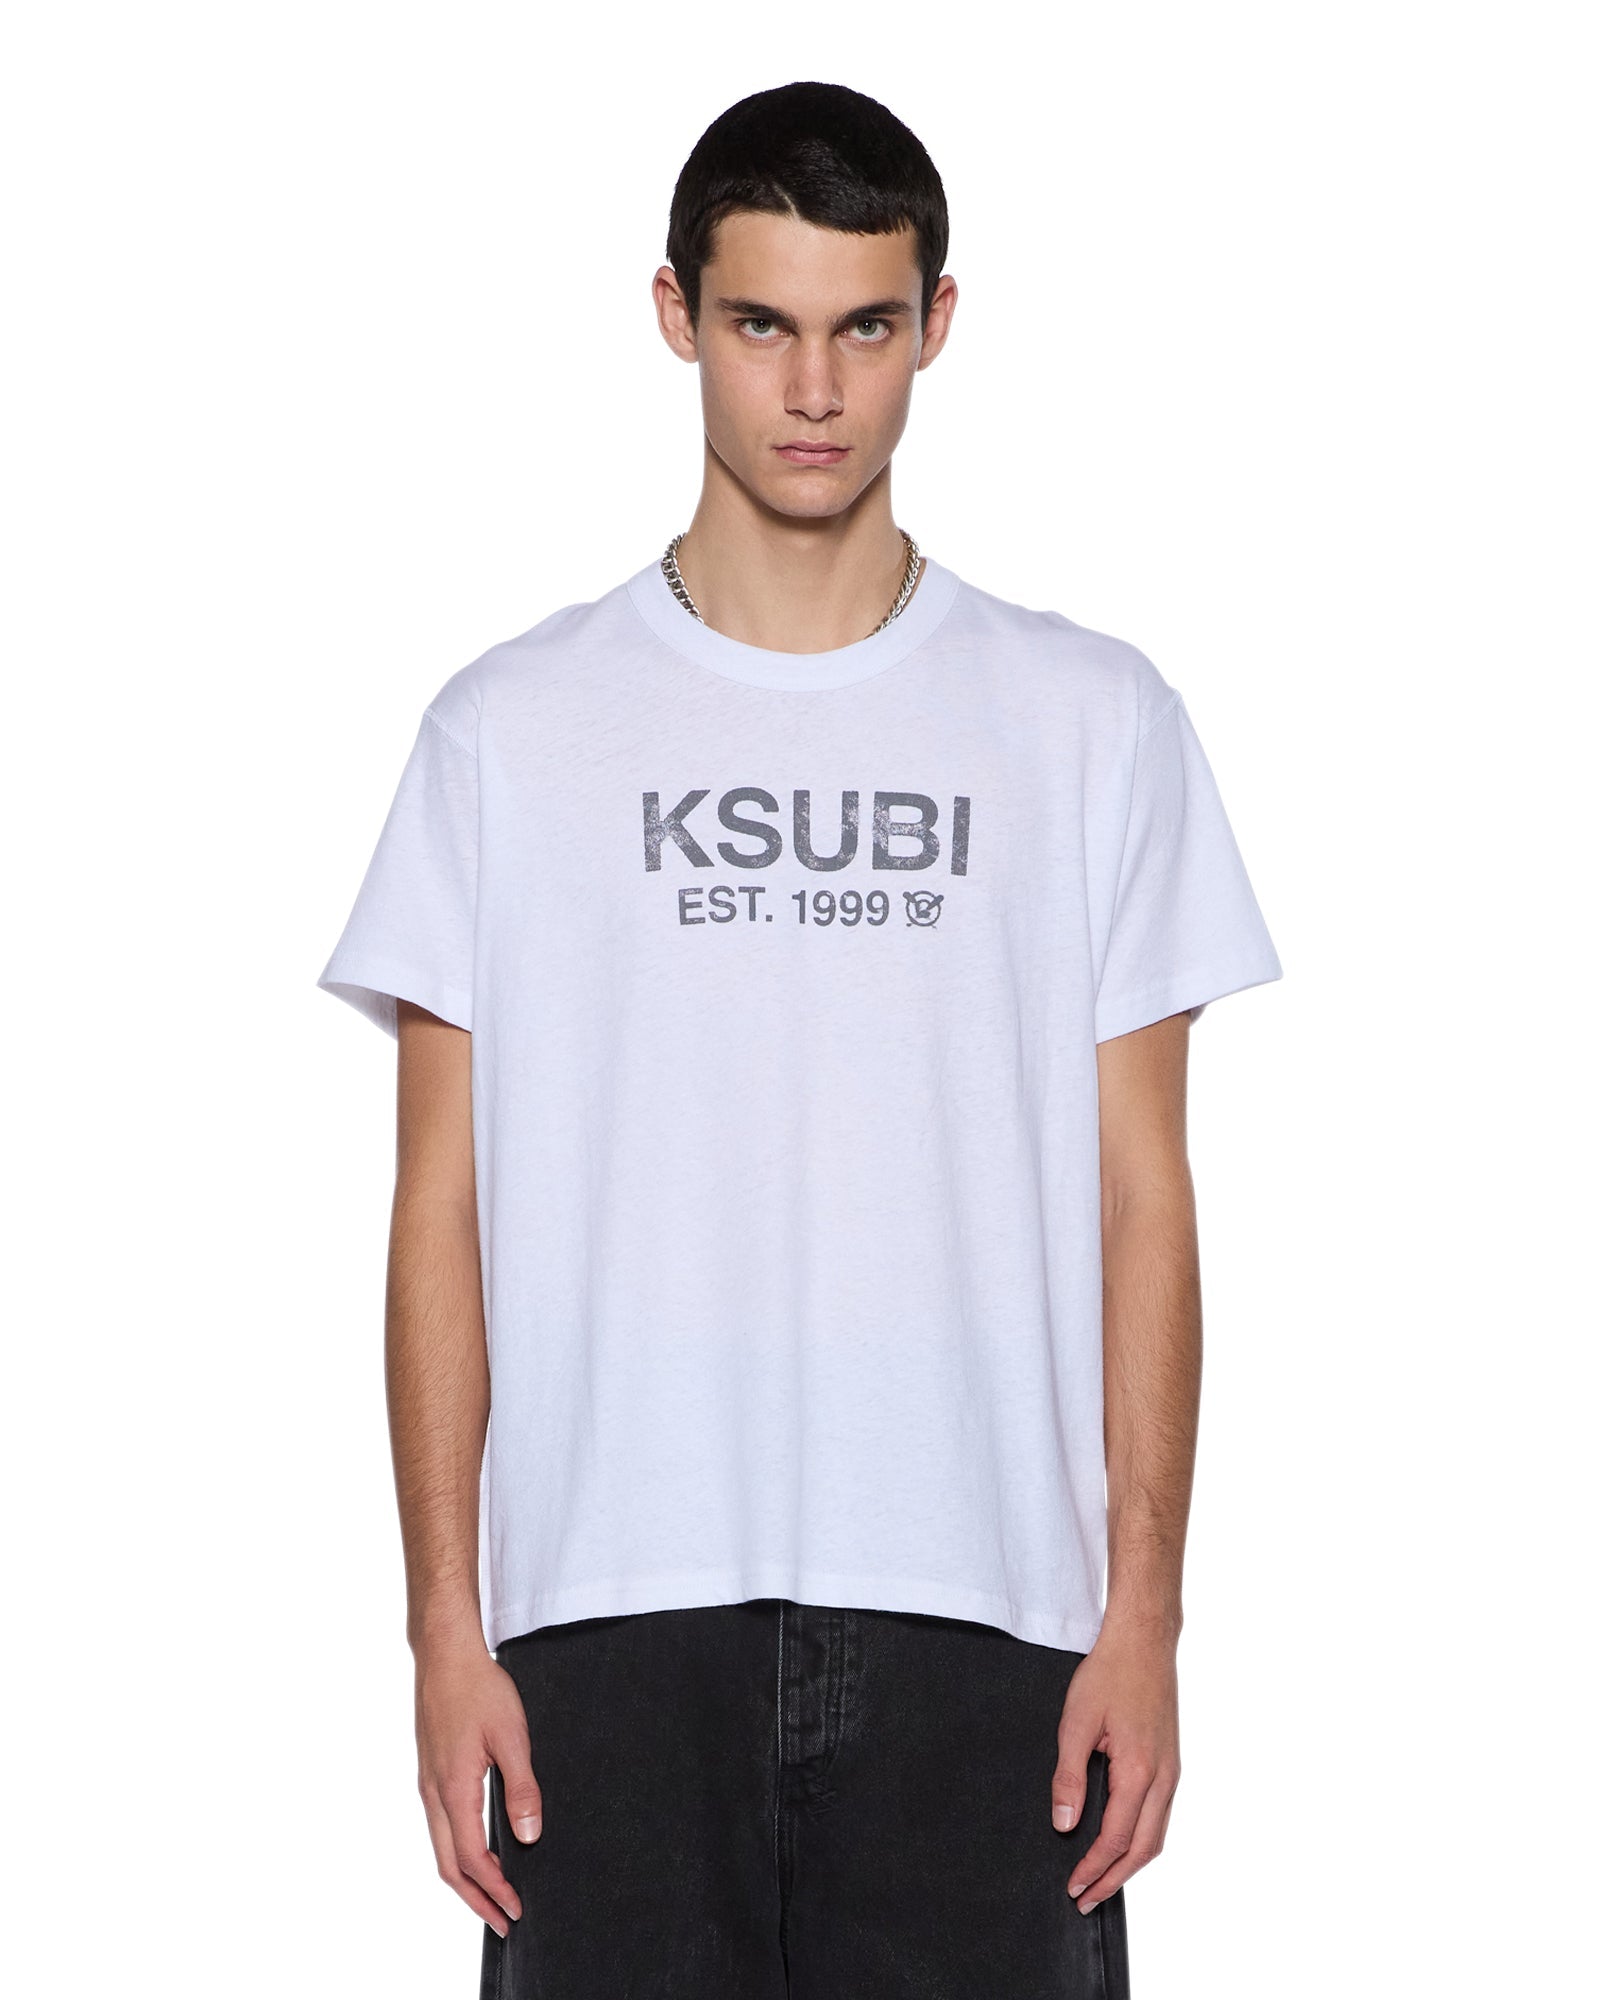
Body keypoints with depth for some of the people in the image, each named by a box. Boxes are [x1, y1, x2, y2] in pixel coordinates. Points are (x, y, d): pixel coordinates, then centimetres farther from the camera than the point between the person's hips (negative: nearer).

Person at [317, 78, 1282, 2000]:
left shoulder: (1095, 722, 5)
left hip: (980, 1618, 0)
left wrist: (1143, 1611, -2)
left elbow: (1139, 1197, 4)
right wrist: (447, 1620, -2)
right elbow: (444, 1206, 4)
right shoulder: (513, 729, 4)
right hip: (613, 1615, 0)